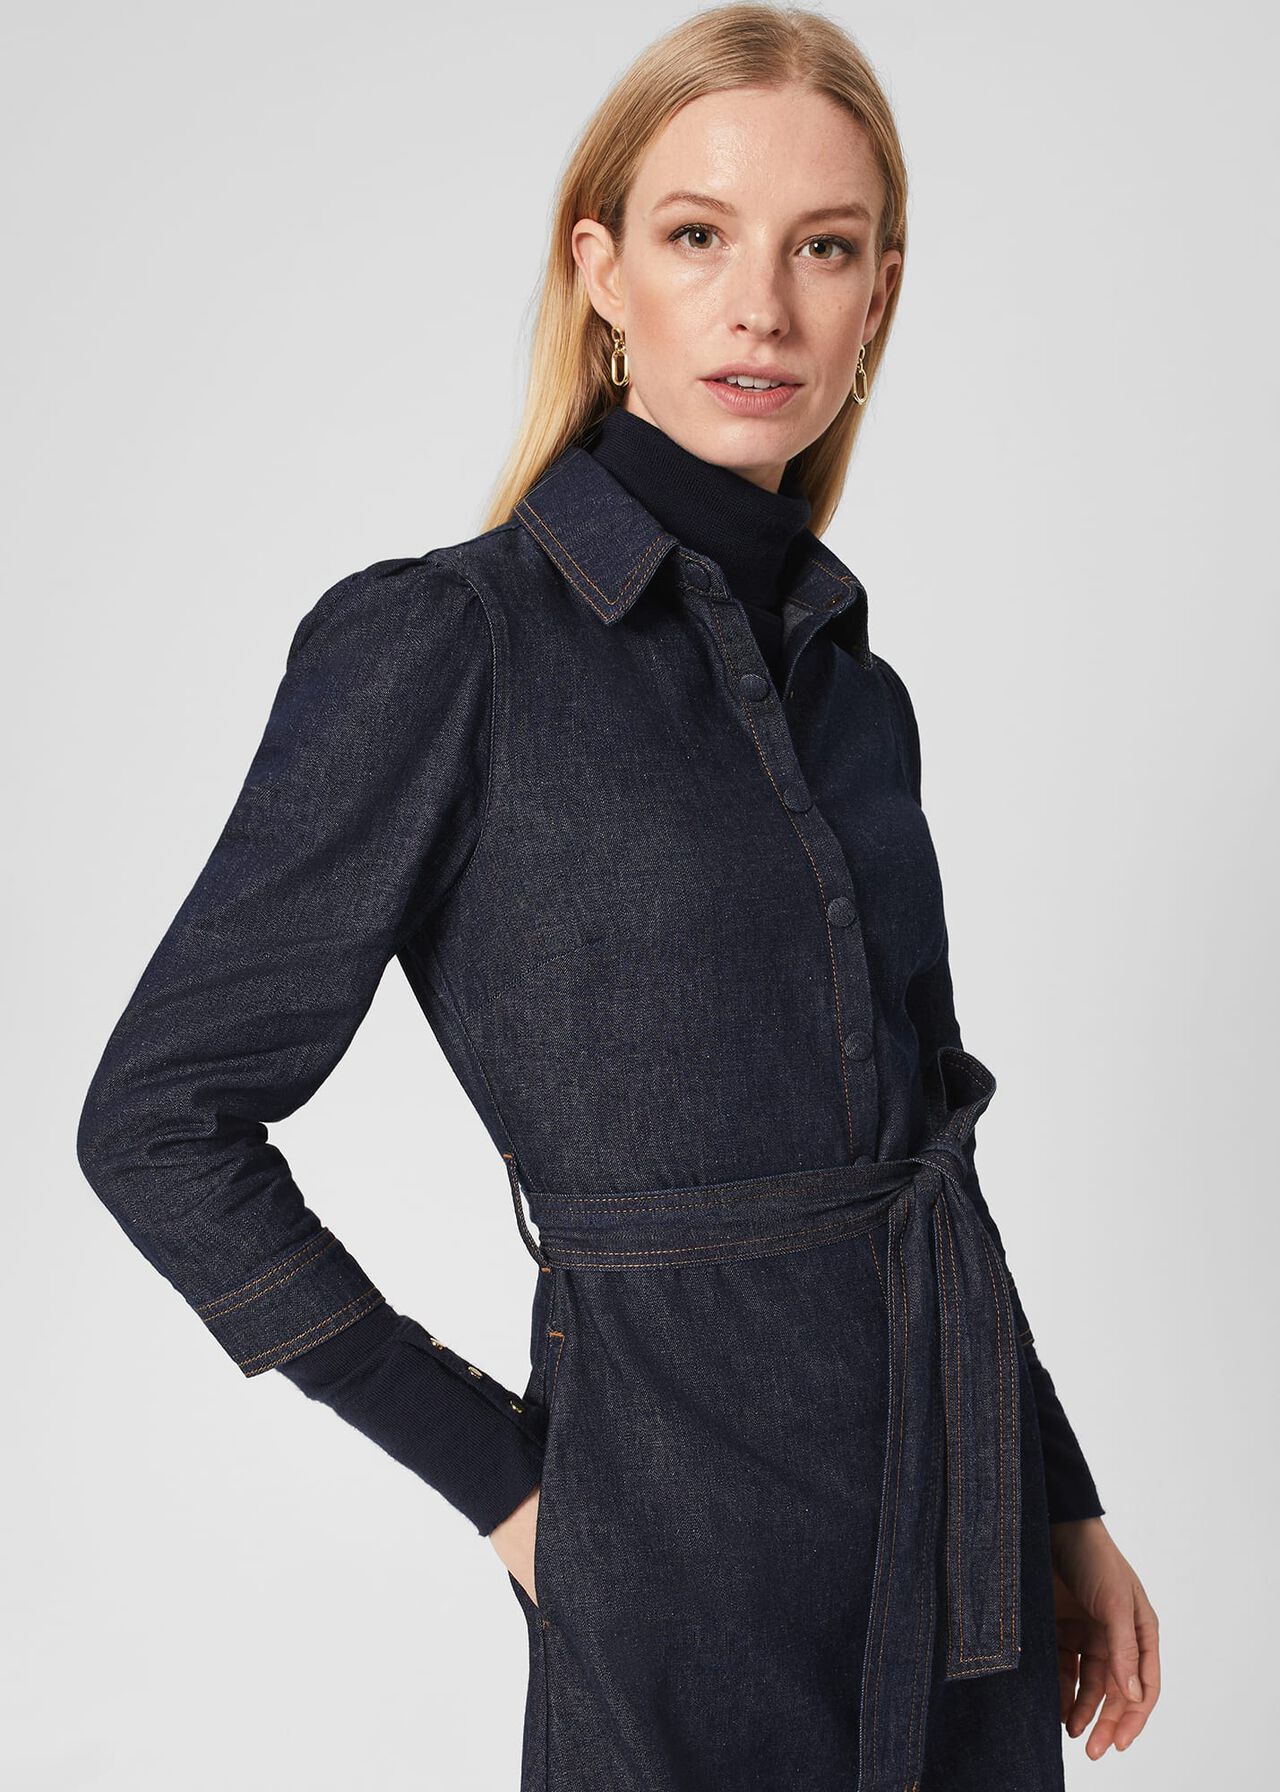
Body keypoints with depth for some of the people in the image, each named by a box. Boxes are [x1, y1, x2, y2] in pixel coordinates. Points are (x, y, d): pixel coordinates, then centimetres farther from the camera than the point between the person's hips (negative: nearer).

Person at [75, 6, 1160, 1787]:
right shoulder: (438, 644, -13)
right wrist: (493, 1471, -8)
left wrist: (1064, 1504, 13)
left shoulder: (853, 680, 5)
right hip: (692, 1554, -6)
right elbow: (161, 1118, -11)